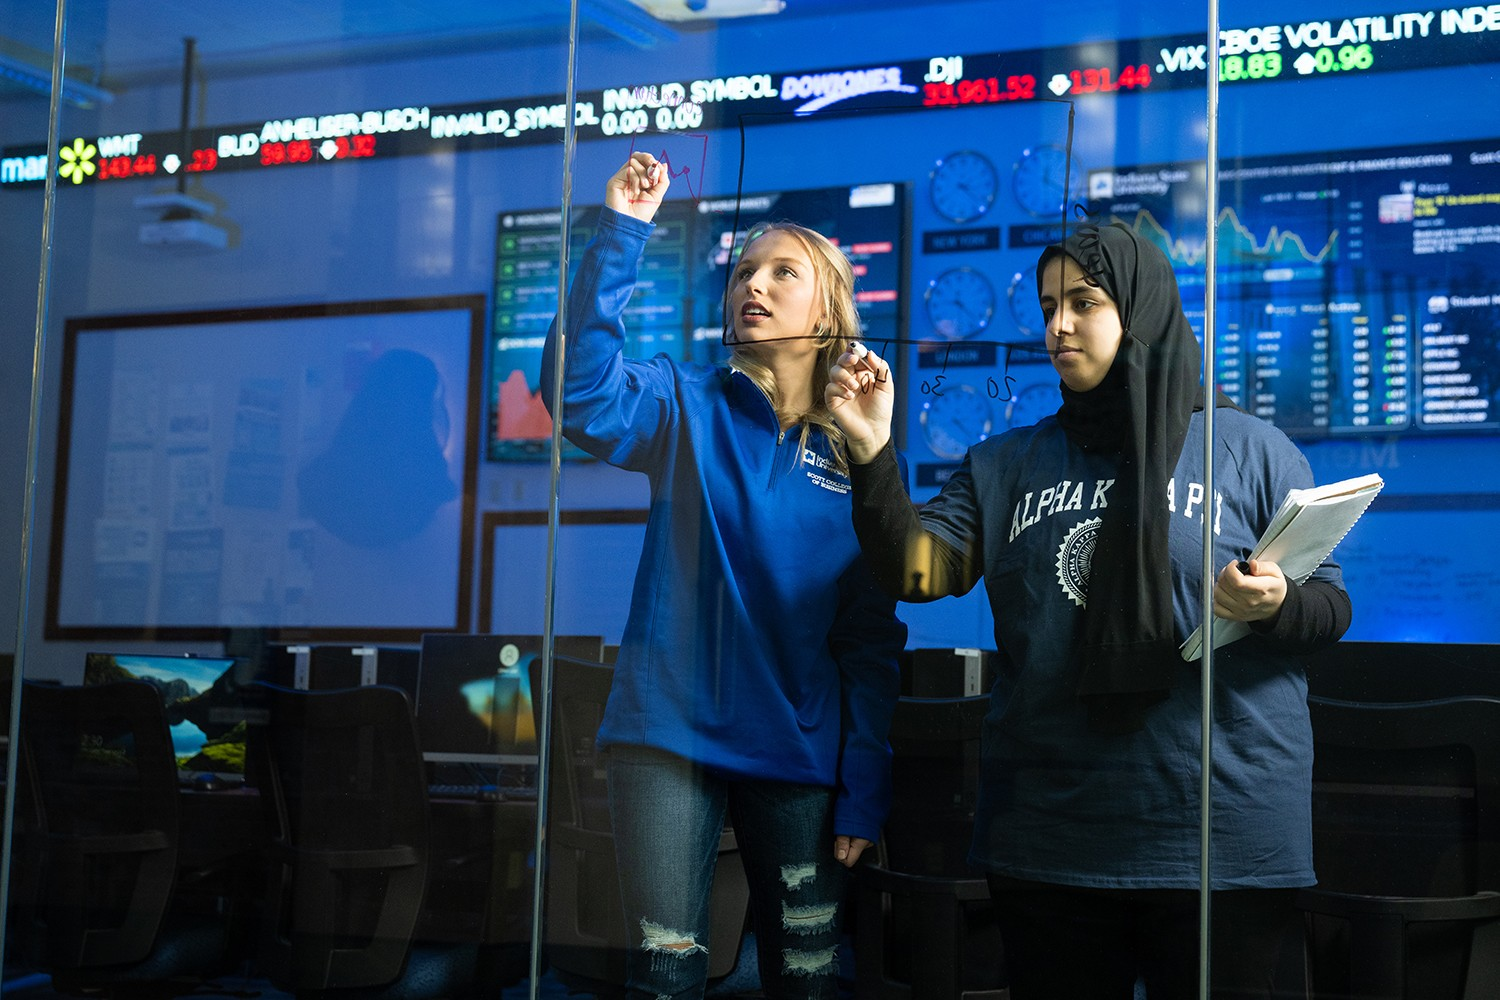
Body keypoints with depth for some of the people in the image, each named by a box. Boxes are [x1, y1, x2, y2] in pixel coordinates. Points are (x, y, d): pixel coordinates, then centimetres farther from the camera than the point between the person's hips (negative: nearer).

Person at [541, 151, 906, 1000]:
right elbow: (585, 390, -21)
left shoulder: (856, 457, 5)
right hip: (673, 737, -1)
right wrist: (621, 234, -26)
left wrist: (865, 792, -2)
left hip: (800, 757, 2)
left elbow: (871, 639, 3)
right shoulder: (690, 408, 2)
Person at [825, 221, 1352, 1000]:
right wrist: (873, 454, -16)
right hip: (1047, 838, 3)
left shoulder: (1250, 449, 3)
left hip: (1222, 829, -2)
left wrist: (1275, 606, -20)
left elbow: (1331, 606, 2)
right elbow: (916, 569, -1)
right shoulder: (1006, 465, 11)